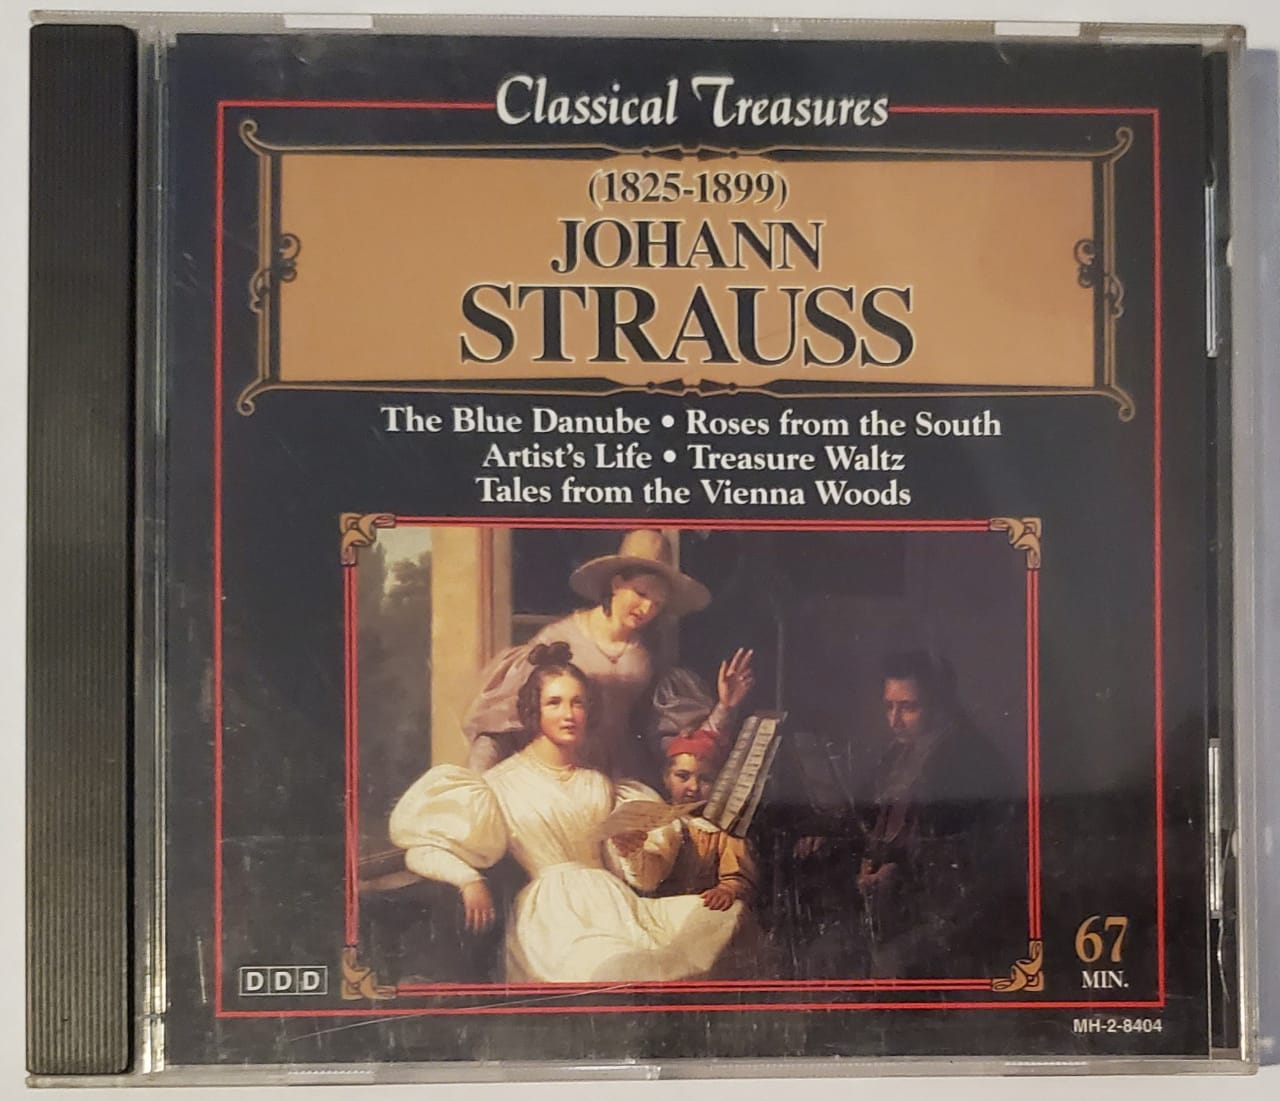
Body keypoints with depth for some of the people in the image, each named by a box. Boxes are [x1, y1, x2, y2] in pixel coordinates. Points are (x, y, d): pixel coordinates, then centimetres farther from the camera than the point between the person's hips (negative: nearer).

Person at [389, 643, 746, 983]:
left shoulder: (598, 784, 25)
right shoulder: (503, 783, 9)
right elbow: (422, 849, -1)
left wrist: (633, 850, -1)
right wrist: (468, 881, -20)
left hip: (610, 902, 6)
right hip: (548, 910, -6)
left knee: (723, 910, -23)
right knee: (607, 965, -43)